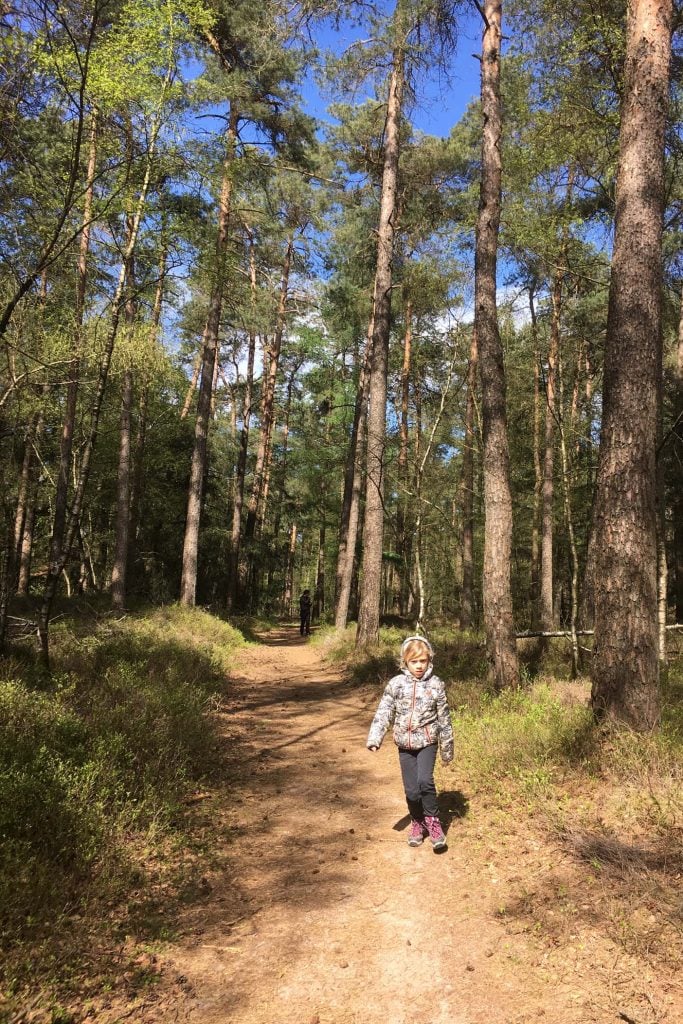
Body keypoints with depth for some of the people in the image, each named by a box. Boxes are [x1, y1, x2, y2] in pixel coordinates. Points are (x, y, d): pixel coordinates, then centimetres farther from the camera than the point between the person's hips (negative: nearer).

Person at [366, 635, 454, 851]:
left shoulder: (436, 685, -4)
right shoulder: (396, 684, -3)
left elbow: (444, 719, 2)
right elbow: (384, 712, -5)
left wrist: (447, 749, 7)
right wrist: (374, 738, -18)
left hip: (427, 742, -1)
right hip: (405, 744, 2)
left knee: (425, 780, -21)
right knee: (411, 790, 4)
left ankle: (432, 821, 0)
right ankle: (417, 823, 29)